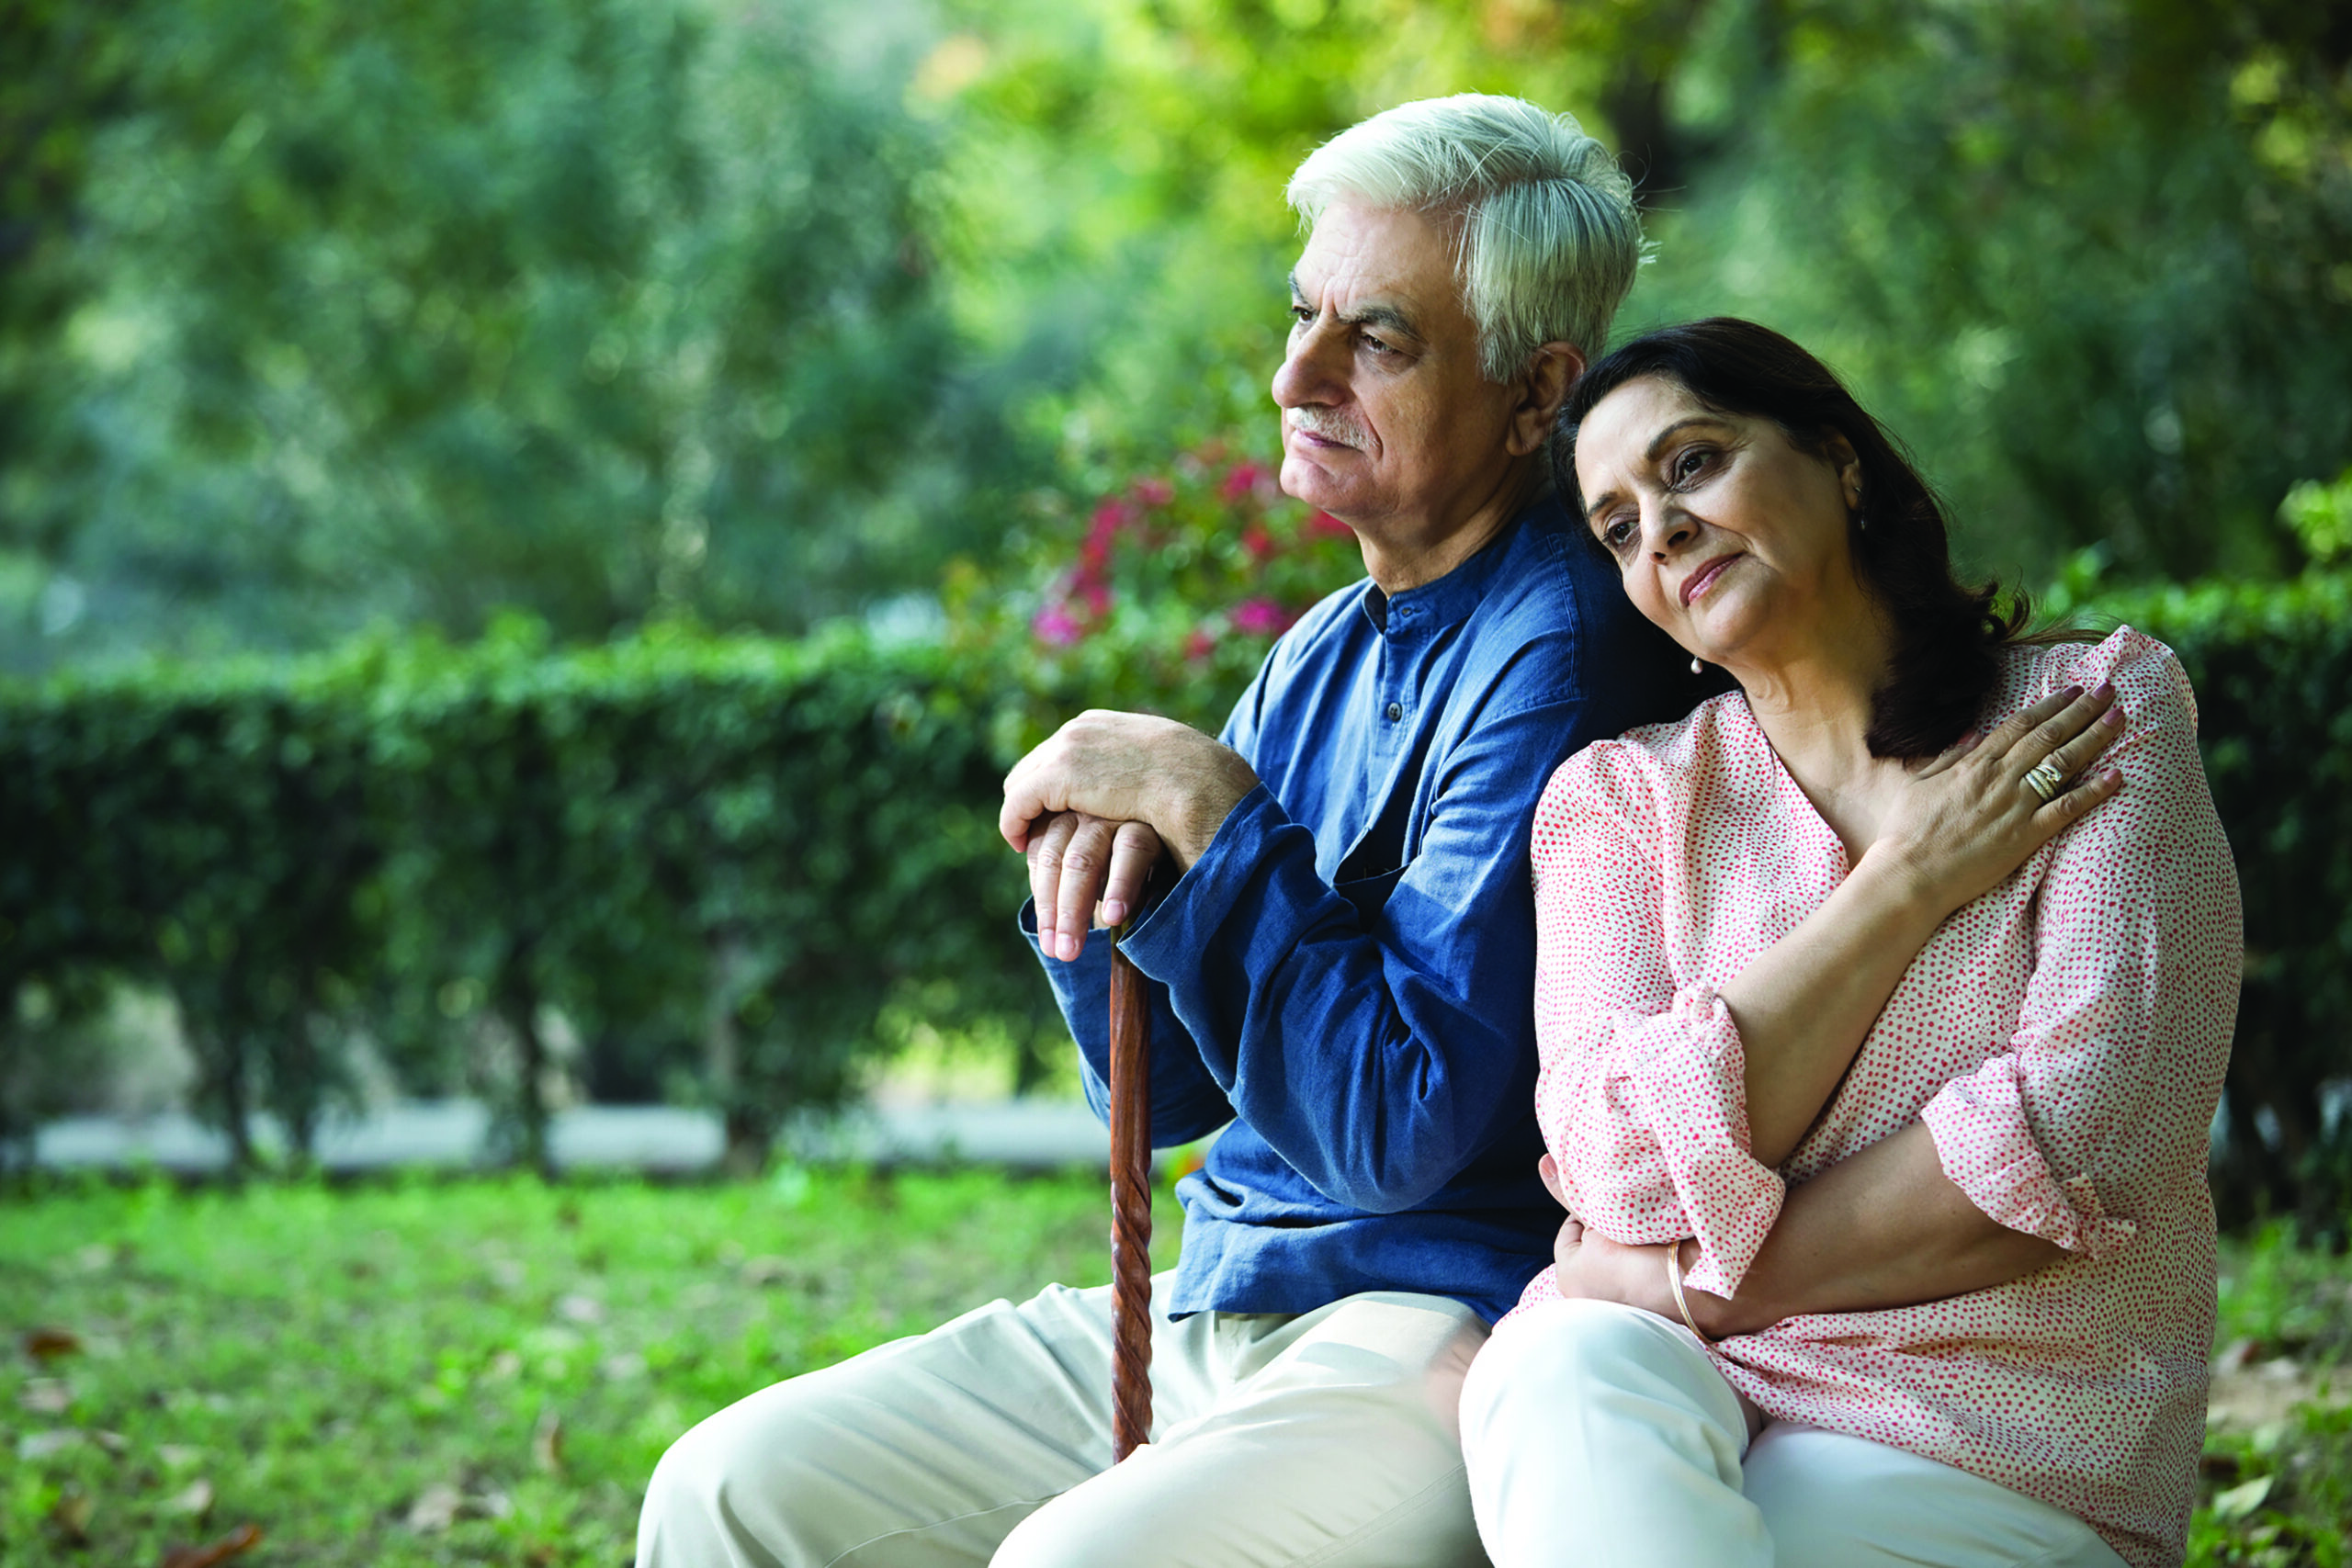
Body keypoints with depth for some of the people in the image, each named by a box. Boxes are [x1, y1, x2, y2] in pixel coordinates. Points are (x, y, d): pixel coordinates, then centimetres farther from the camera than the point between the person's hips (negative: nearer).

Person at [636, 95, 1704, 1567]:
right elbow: (1165, 1091, 17)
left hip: (1441, 1328, -9)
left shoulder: (1558, 654, -14)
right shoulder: (1327, 651, 14)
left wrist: (1204, 805, -16)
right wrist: (1105, 854, -3)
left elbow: (1401, 1127, -21)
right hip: (1209, 1315, 9)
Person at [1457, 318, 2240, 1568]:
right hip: (1679, 1410, 3)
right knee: (1563, 1368, -32)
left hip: (1998, 1462, -3)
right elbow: (1634, 1176, -7)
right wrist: (1906, 885, -7)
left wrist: (1703, 1285, -9)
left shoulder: (2097, 709, 4)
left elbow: (2084, 1131, -10)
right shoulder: (1618, 797, 10)